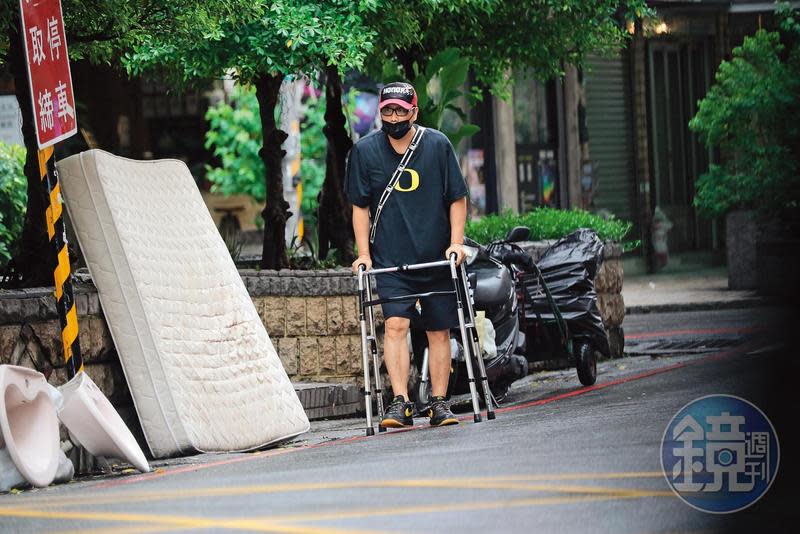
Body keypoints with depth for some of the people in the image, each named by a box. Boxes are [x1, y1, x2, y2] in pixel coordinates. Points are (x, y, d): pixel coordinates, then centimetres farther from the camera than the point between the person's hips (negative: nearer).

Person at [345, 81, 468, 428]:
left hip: (437, 258, 1)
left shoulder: (438, 145, -2)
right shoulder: (365, 151, -1)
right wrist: (364, 253, 0)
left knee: (438, 332, 5)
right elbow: (360, 206, 5)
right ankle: (400, 403, -19)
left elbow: (457, 198, 5)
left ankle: (439, 404, 13)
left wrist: (456, 242, -4)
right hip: (390, 260, -1)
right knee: (395, 324, -16)